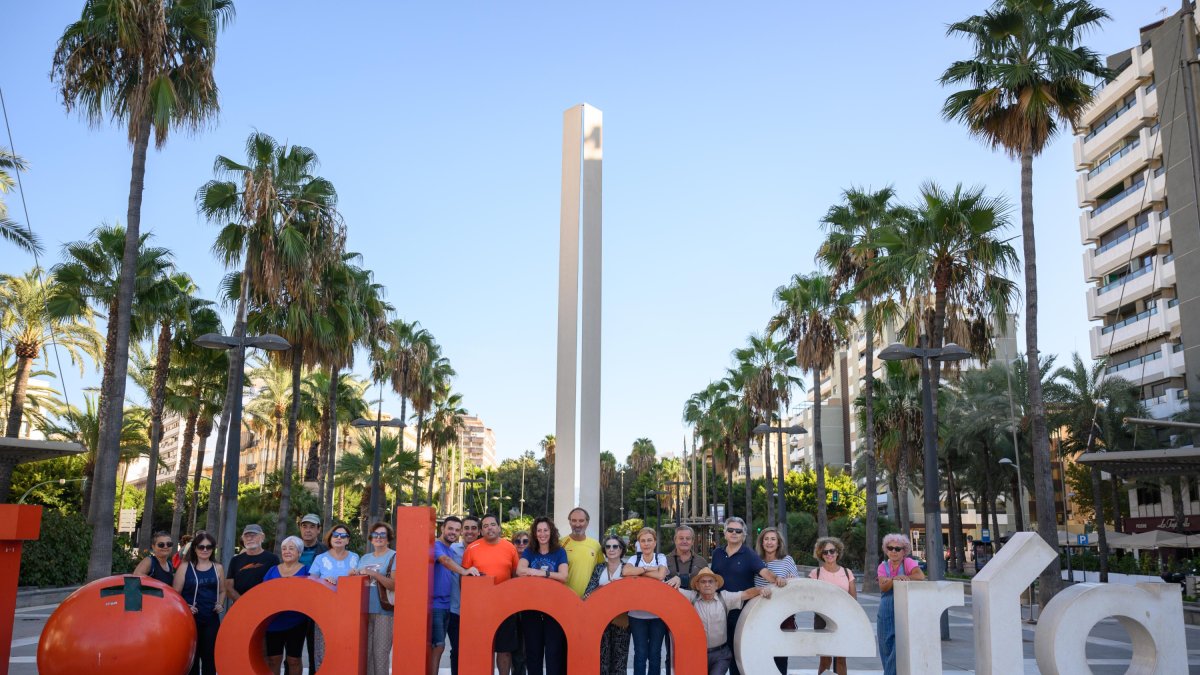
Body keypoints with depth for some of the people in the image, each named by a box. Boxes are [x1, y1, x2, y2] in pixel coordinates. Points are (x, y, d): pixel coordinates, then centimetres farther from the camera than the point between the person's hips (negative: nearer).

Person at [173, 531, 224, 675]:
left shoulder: (218, 568, 9)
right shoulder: (185, 567, -1)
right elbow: (175, 593, -1)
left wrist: (221, 604, 1)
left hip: (212, 619, 2)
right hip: (190, 618, -2)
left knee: (209, 656, 4)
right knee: (191, 656, 6)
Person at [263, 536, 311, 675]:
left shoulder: (305, 570, 1)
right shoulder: (273, 570, 10)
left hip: (296, 622, -2)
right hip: (273, 622, 2)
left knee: (294, 659, 3)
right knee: (273, 659, 4)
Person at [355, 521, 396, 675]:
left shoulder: (394, 557, -1)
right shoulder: (364, 558, 17)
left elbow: (395, 585, -12)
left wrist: (374, 574, -19)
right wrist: (353, 574, 0)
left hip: (384, 612, -5)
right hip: (364, 611, 6)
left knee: (380, 654, -5)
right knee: (365, 652, 8)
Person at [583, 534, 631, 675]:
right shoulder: (599, 568, 10)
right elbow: (591, 588, 3)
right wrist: (586, 599, -16)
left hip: (621, 617, -2)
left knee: (619, 652, 1)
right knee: (602, 652, -1)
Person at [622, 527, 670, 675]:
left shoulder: (661, 558, 2)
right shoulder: (634, 558, 3)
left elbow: (660, 575, -18)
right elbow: (625, 572, -18)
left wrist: (638, 572, -11)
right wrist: (647, 569, -15)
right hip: (637, 614, 0)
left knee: (655, 653, 7)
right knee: (640, 653, 3)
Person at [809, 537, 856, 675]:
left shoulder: (847, 572, 6)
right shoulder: (816, 573, 1)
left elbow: (854, 599, 6)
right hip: (823, 618, -1)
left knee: (841, 658, 3)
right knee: (825, 658, -1)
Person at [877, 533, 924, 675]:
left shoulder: (908, 562, -1)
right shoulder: (883, 566, 7)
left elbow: (920, 576, -19)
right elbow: (883, 587, -9)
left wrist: (904, 578, -19)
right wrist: (894, 580, -25)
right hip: (886, 612, 3)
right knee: (886, 648, 6)